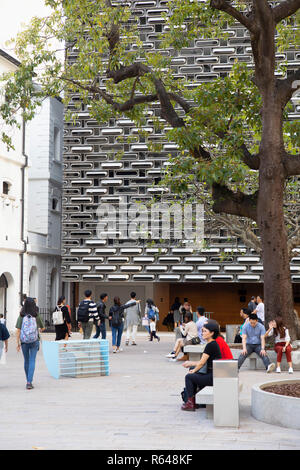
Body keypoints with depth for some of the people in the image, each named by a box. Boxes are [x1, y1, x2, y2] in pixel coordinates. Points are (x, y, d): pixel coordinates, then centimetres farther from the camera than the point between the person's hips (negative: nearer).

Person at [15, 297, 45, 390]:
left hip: (24, 341, 1)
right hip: (34, 341, -1)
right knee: (32, 361, 0)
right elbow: (42, 328, 9)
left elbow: (18, 331, -9)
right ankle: (29, 382, -12)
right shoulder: (37, 316, -6)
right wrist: (40, 329, 32)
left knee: (26, 361, 16)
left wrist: (17, 343, -2)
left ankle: (28, 381, 27)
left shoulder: (21, 317, -7)